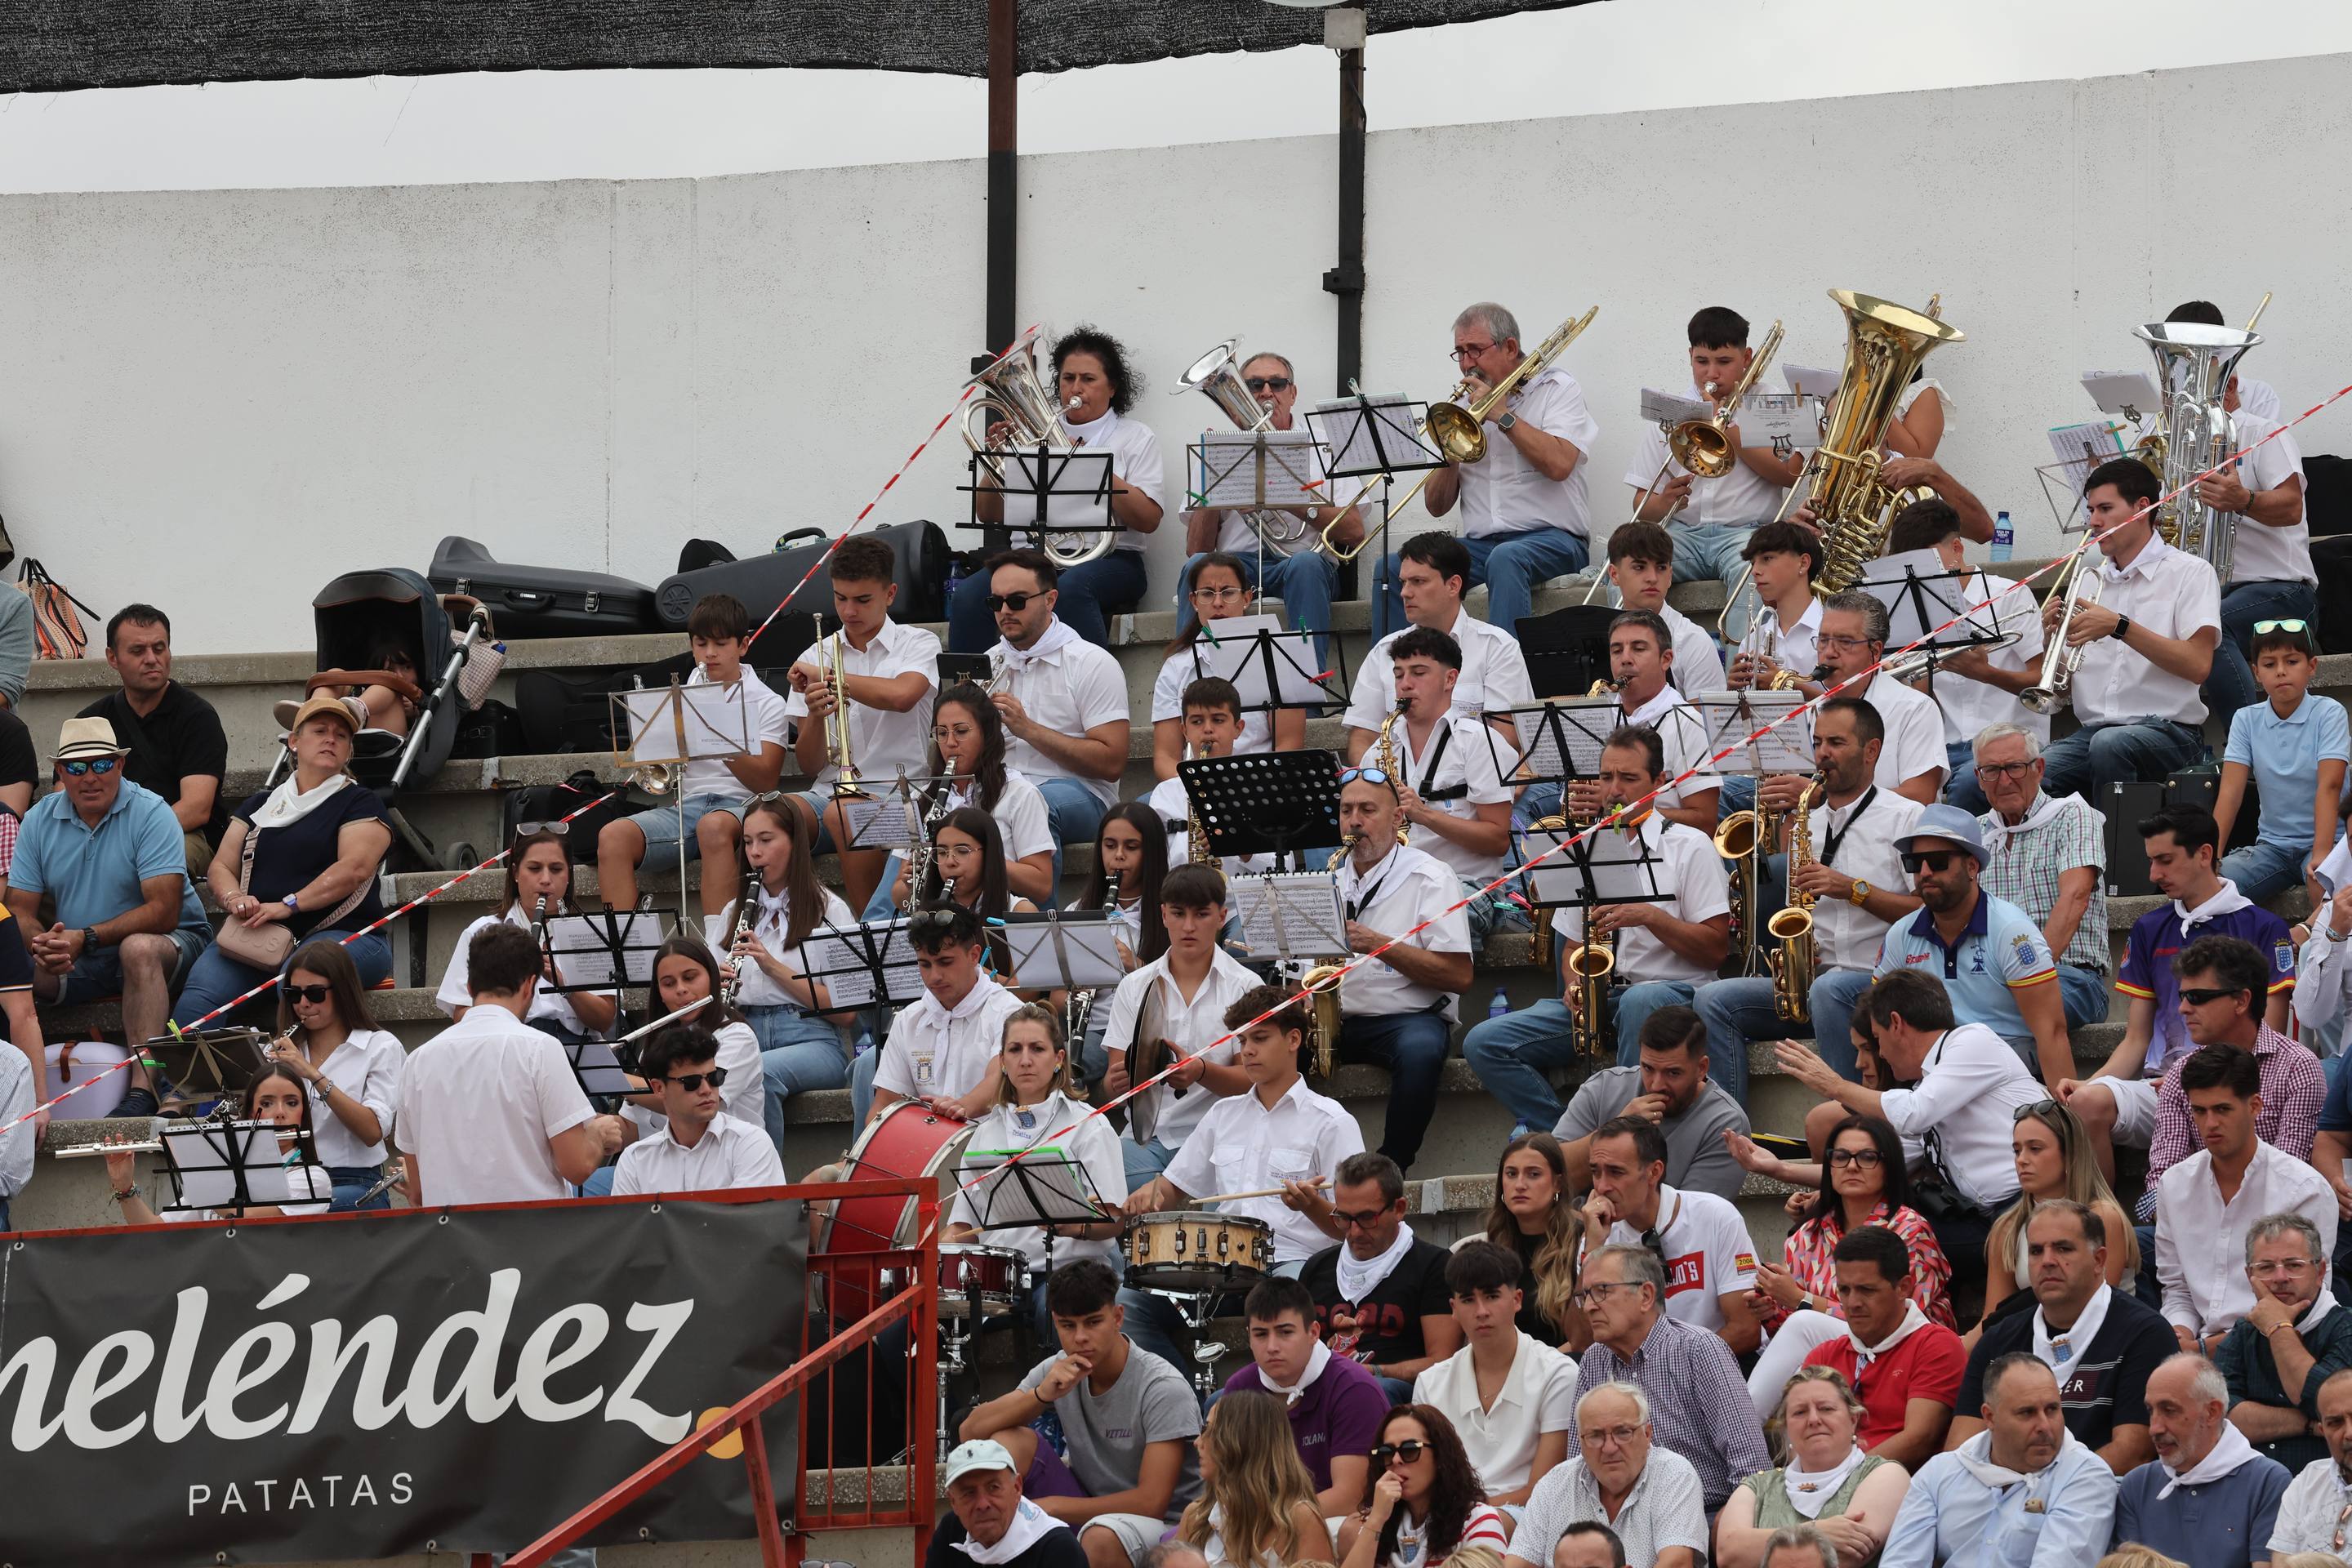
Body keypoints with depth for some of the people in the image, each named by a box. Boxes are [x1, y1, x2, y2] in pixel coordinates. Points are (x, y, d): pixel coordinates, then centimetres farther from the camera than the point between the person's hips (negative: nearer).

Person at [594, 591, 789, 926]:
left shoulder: (766, 703, 8)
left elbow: (765, 781, -4)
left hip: (740, 805, -4)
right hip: (686, 806, 4)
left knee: (714, 826, -41)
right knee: (612, 836, -25)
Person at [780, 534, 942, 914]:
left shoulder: (918, 644, 6)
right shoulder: (817, 655, 15)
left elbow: (902, 695, -20)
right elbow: (810, 766, 10)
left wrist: (824, 676, -9)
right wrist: (814, 715, -12)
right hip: (829, 792, 3)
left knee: (843, 815, -36)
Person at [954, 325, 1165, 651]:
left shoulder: (1135, 438, 12)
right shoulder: (1038, 431, 21)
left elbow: (1148, 520, -3)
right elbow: (987, 514, 17)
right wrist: (996, 459, -2)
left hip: (1107, 560, -3)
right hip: (1032, 556, 3)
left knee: (1070, 587, -39)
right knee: (969, 596, -27)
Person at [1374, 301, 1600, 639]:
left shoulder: (1556, 389, 6)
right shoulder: (1464, 406, 19)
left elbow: (1559, 465, -15)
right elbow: (1437, 506, 15)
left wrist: (1502, 415, -9)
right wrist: (1449, 457, -5)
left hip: (1551, 538, -5)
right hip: (1480, 544, 5)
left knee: (1506, 558, -39)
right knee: (1393, 567, -16)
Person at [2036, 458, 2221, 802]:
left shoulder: (2189, 573, 3)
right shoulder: (2089, 580, 19)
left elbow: (2198, 665, -13)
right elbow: (2064, 689, 20)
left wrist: (2119, 627, -18)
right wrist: (2052, 638, -1)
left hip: (2168, 731, -4)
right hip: (2092, 731, 4)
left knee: (2109, 744, -38)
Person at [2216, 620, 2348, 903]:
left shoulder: (2328, 713, -7)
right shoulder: (2246, 720, 3)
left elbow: (2329, 786, -17)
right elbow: (2231, 791, -4)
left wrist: (2322, 854, -29)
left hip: (2321, 840, -3)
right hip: (2272, 845, 3)